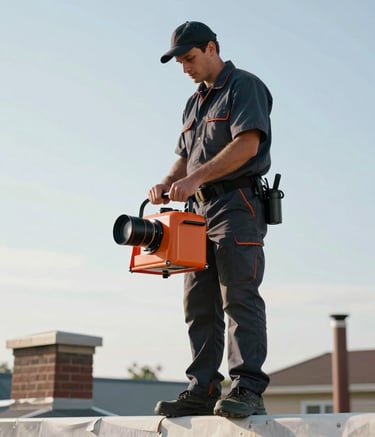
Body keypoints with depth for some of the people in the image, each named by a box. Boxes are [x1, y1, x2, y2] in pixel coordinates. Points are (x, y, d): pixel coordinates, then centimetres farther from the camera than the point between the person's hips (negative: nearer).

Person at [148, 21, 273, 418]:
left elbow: (247, 144, -16)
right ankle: (202, 391, 6)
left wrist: (195, 177, -20)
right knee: (199, 306, 4)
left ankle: (247, 389, -15)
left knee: (239, 297, -14)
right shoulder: (194, 104, 26)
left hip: (237, 204, -9)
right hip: (201, 209, 9)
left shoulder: (244, 86, -1)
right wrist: (167, 184, 4)